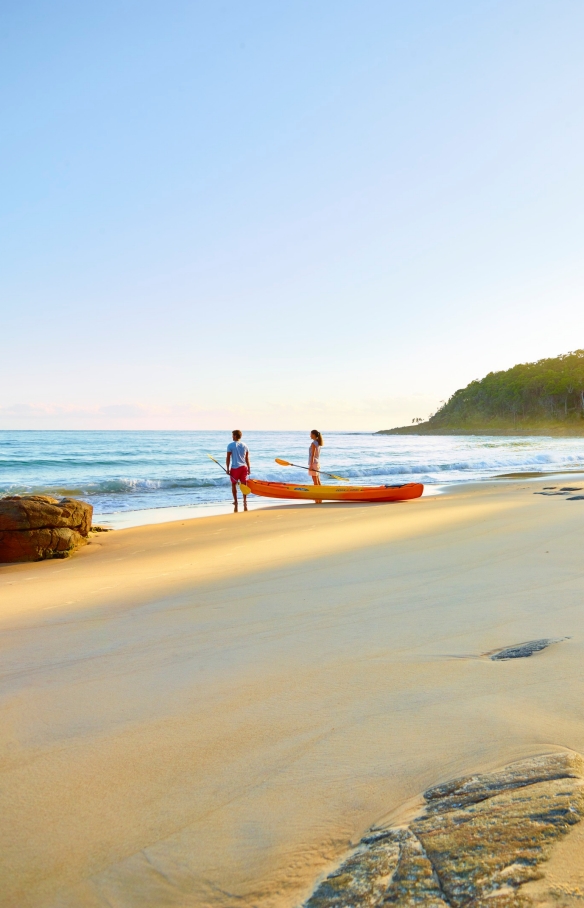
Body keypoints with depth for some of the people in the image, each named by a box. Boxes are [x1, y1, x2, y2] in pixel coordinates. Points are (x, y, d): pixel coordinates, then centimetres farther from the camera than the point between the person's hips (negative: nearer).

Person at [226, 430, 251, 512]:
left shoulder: (230, 445, -6)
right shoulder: (244, 445, 7)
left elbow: (228, 458, -9)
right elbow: (247, 458, 9)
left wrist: (228, 468, -5)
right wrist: (249, 468, 14)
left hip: (235, 468, -4)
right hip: (244, 467, 4)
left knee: (234, 484, 9)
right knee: (243, 484, 8)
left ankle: (235, 502, 7)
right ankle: (245, 501, 6)